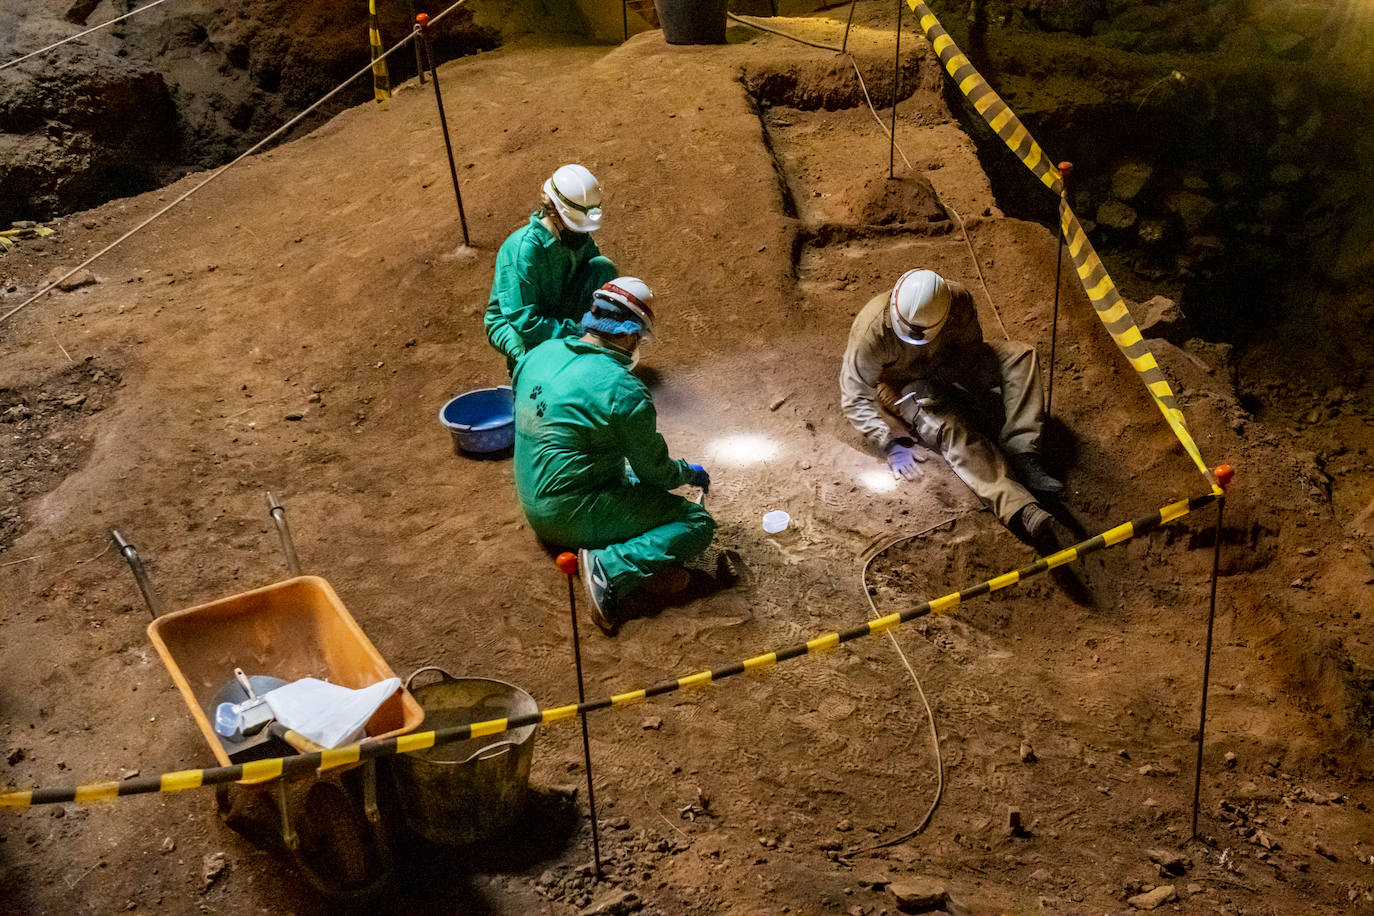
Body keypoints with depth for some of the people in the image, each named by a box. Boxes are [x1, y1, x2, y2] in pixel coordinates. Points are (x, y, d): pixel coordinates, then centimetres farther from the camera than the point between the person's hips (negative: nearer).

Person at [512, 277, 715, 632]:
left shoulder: (540, 354, 1)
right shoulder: (624, 391, -21)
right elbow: (657, 471, -9)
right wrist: (691, 473, 13)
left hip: (533, 508, 8)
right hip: (576, 518, -8)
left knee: (633, 478, 29)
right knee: (699, 523, -3)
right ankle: (610, 567, -18)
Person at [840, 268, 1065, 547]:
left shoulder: (958, 300, -24)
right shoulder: (871, 331, -34)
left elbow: (971, 346, -5)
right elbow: (855, 396, -28)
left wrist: (962, 389, -22)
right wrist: (892, 444, -35)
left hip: (948, 366, 5)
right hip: (902, 384, -5)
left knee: (1020, 355, -17)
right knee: (949, 428, -34)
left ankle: (1021, 456, -29)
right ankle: (1020, 510, -51)